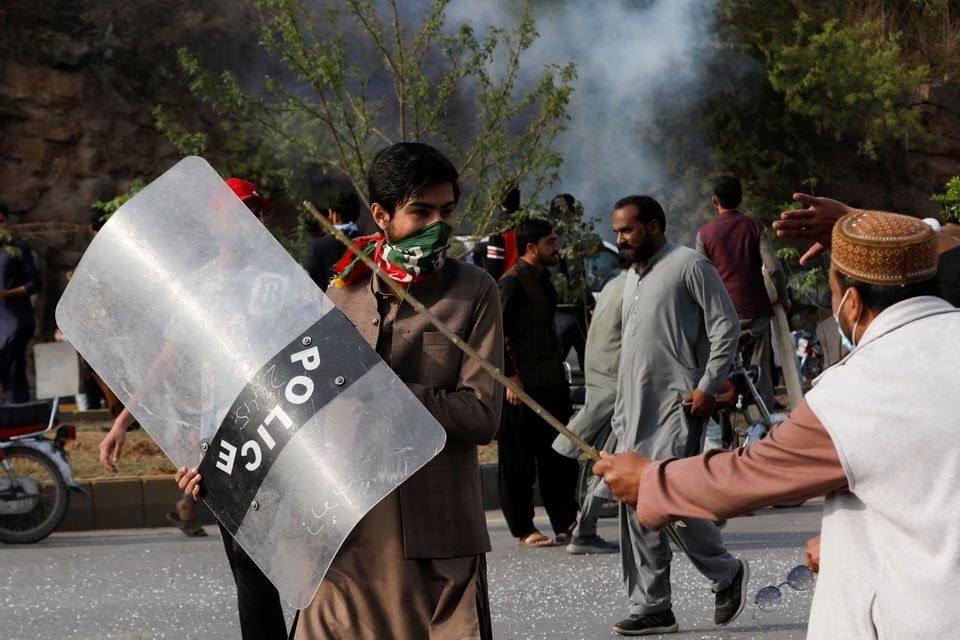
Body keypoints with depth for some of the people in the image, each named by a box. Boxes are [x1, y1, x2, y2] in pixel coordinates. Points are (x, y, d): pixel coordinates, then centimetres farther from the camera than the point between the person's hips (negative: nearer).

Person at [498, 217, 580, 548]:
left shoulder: (543, 281, 16)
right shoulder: (513, 282, -11)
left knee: (559, 458, 10)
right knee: (519, 463, 0)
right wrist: (510, 377, -19)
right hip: (523, 388, -9)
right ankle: (524, 530, 5)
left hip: (552, 384, 9)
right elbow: (495, 333, -17)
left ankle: (565, 525, 16)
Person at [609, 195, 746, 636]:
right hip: (635, 409, 8)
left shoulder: (689, 265, -4)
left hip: (678, 405, -8)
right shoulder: (631, 278, 21)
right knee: (636, 505, 3)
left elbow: (726, 327, -8)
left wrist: (708, 387, -15)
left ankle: (727, 574, 7)